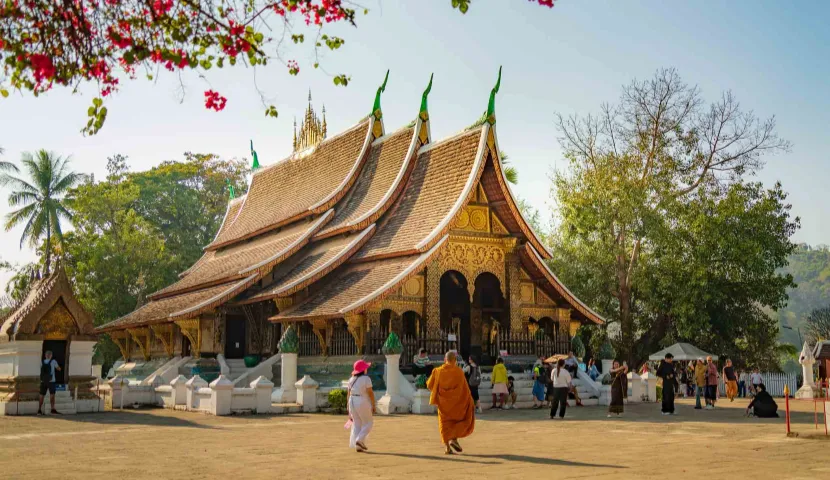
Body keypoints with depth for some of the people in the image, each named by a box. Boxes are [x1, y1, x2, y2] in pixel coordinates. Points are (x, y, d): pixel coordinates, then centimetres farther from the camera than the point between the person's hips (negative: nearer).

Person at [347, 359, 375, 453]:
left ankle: (356, 446, 7)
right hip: (363, 402, -6)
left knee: (356, 424, 11)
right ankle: (360, 440, -11)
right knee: (368, 423, 7)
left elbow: (348, 394, 8)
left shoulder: (351, 379, 8)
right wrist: (373, 405, -6)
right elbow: (370, 393, -13)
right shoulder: (366, 379, -10)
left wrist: (349, 408, 14)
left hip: (352, 402, 6)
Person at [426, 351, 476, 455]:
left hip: (443, 402, 2)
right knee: (464, 419, 16)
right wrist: (470, 401, 2)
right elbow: (465, 388, -9)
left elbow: (429, 385, 2)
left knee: (445, 423, 12)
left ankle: (447, 446, 1)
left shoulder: (438, 371, -3)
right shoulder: (459, 371, -10)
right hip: (456, 402, -2)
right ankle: (454, 439, -2)